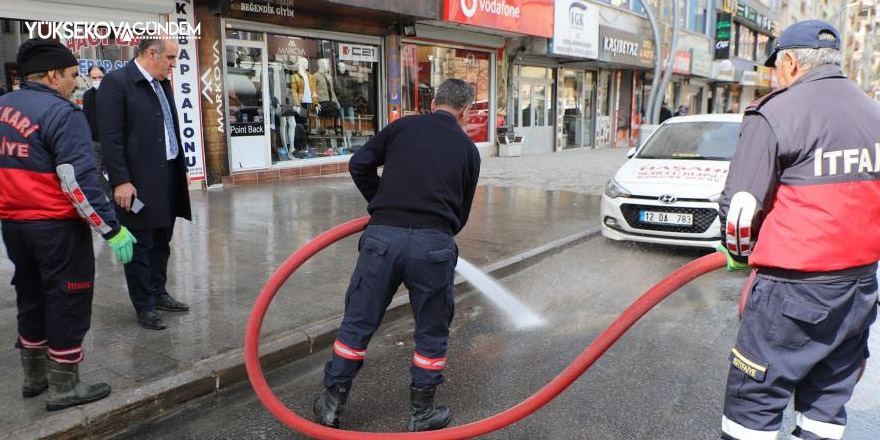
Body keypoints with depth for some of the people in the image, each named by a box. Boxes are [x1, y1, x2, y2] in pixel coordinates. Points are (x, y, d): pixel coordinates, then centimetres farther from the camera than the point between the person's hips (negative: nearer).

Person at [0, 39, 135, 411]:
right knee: (66, 303, 3)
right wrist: (112, 229, -20)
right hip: (57, 226, -8)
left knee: (31, 299, 20)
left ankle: (34, 377, 33)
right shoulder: (62, 113, -16)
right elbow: (78, 182, -23)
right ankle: (64, 387, 11)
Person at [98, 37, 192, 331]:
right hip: (138, 181, -8)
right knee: (140, 246, 3)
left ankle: (158, 293, 30)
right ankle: (144, 307, 14)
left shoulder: (163, 83, 12)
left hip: (168, 175, 8)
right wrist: (121, 181, -18)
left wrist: (179, 169, 11)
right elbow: (110, 138, -15)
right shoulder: (116, 82, -12)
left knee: (161, 242, 17)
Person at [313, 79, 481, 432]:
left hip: (383, 236, 1)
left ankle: (332, 403, 27)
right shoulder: (468, 148, 14)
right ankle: (421, 414, 28)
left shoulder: (403, 126, 12)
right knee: (432, 332, 17)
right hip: (434, 244, 0)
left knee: (357, 323, 14)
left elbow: (359, 164, 8)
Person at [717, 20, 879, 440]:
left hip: (795, 286, -7)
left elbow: (741, 204, -13)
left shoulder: (774, 114, -12)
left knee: (755, 396, 4)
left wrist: (739, 252, 5)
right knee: (830, 395, 18)